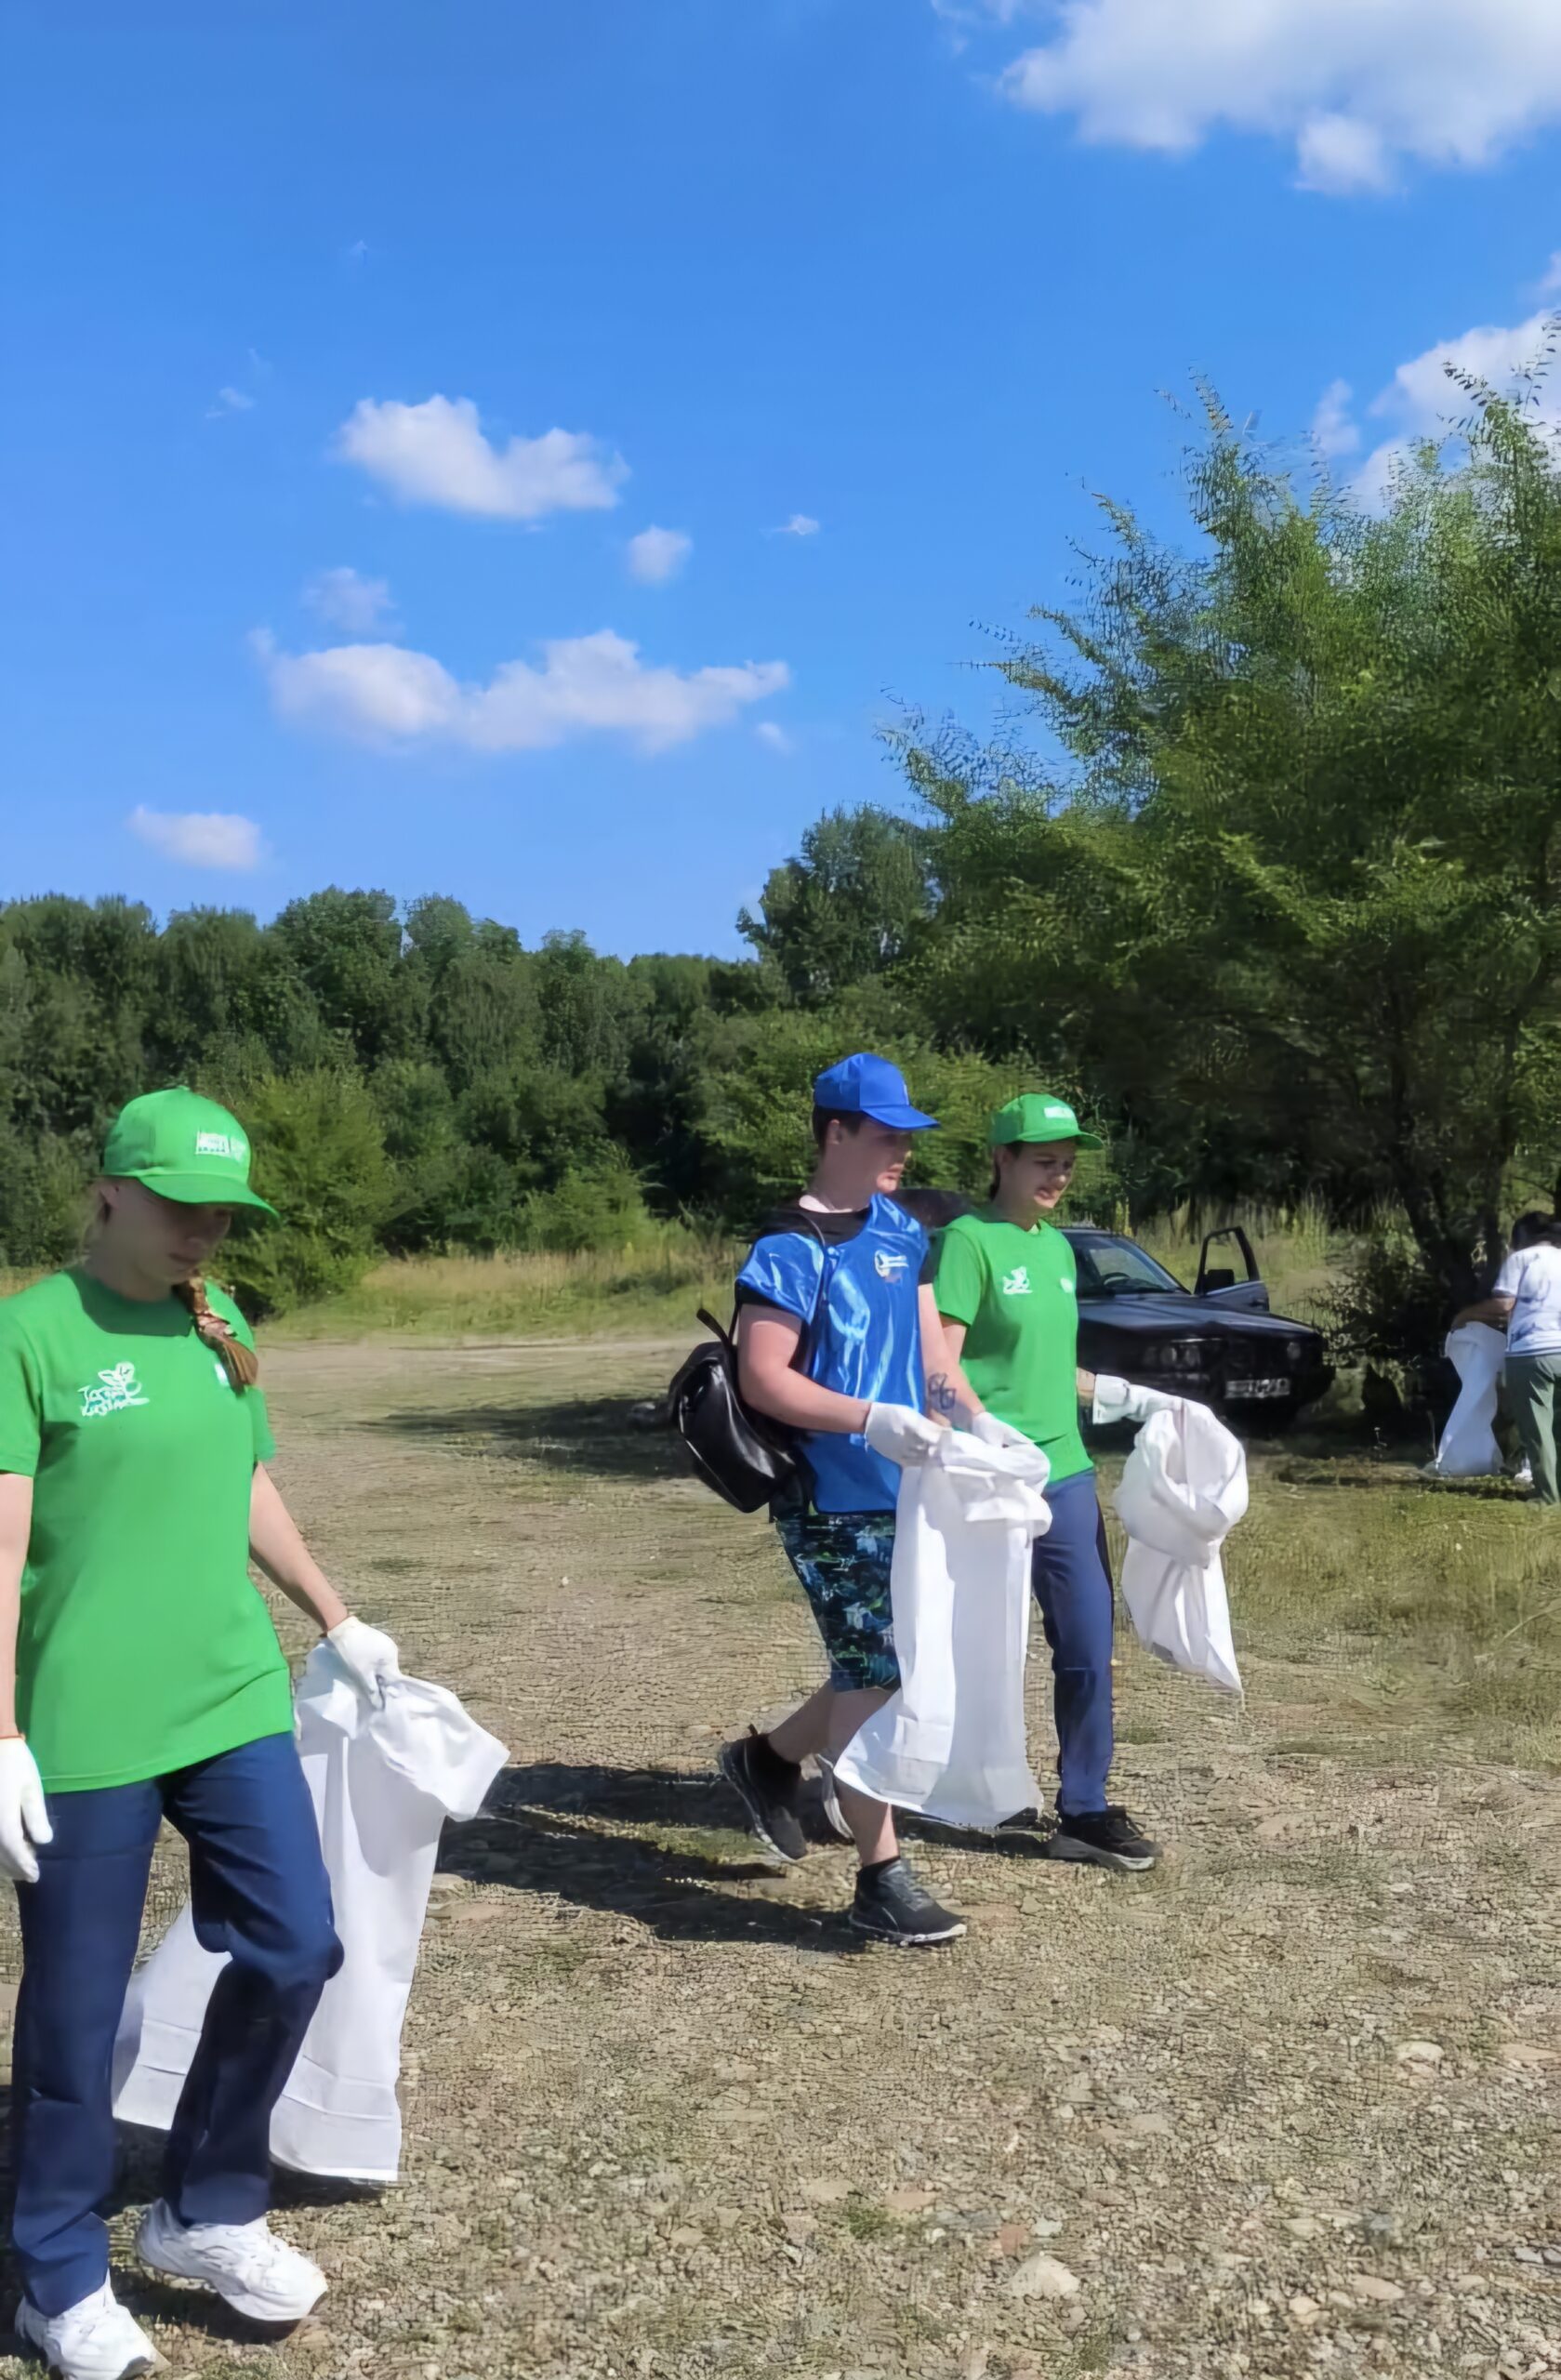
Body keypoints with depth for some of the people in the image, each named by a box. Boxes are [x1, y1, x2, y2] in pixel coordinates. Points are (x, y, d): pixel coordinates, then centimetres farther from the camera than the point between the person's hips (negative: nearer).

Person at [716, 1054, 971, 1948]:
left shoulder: (901, 1231, 10)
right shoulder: (792, 1250, -14)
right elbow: (763, 1380, -19)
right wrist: (871, 1420, -28)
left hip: (905, 1494, 8)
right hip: (837, 1504, -8)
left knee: (893, 1667, 16)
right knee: (872, 1676, -1)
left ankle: (771, 1757, 37)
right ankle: (883, 1878, 11)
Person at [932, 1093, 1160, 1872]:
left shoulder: (1058, 1246, 14)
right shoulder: (969, 1239, -10)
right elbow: (941, 1362, -16)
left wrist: (1125, 1396, 21)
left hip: (1065, 1475, 7)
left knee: (1089, 1642, 6)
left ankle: (1084, 1810, 17)